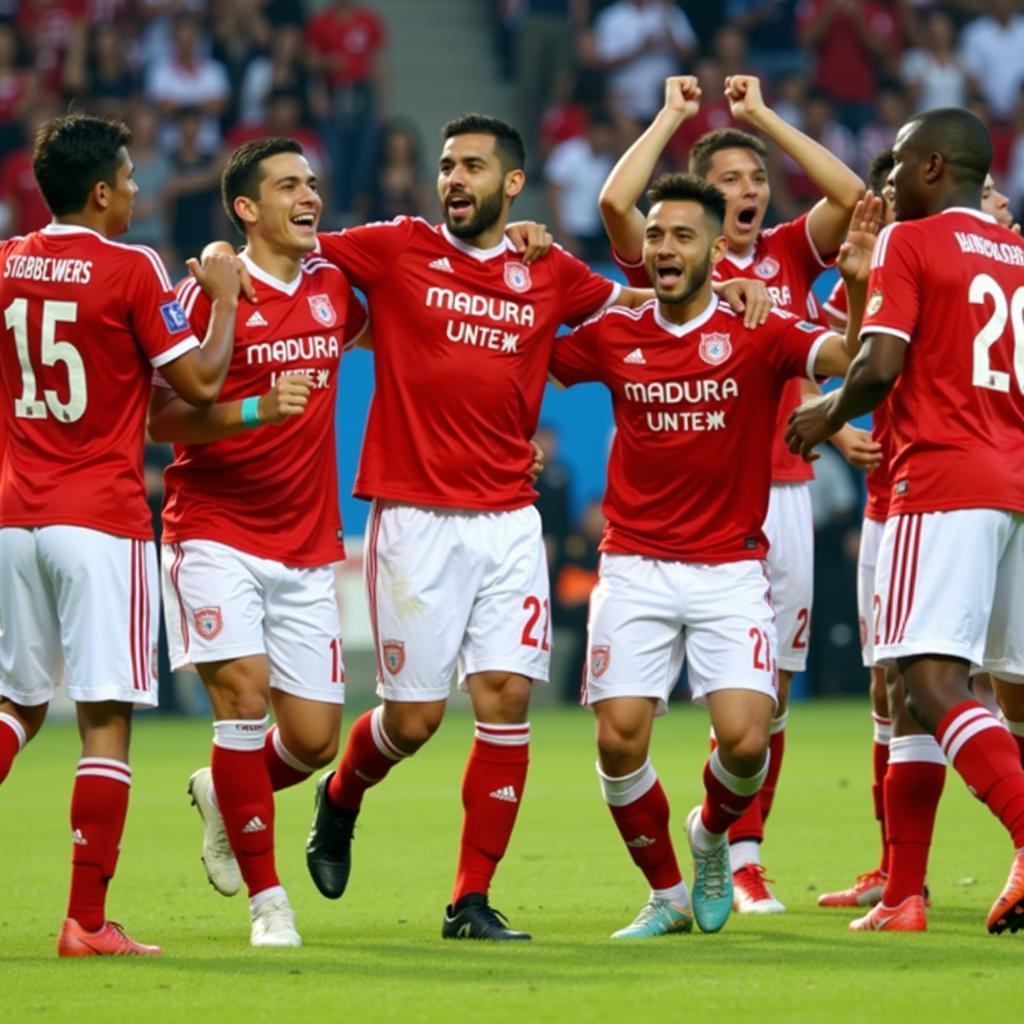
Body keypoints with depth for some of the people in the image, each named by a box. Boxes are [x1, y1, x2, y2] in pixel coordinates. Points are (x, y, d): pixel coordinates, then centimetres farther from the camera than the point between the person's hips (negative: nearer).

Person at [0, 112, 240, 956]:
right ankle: (87, 922, -6)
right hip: (102, 522, -5)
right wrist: (225, 297, 6)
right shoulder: (132, 271, -9)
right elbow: (200, 383, -8)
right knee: (106, 719, -2)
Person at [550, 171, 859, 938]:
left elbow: (849, 358, -16)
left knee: (746, 739, -15)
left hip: (731, 567, -2)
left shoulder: (757, 335, -3)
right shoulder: (613, 337, 4)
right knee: (619, 738, -10)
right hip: (636, 566, 2)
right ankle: (668, 895, 13)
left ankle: (712, 833, 21)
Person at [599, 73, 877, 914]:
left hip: (785, 490, 3)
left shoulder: (789, 255, 11)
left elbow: (851, 195, -1)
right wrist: (673, 115, -3)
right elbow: (616, 202, -15)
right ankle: (732, 847, 0)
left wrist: (764, 116, 3)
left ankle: (744, 852, 10)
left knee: (774, 686, 3)